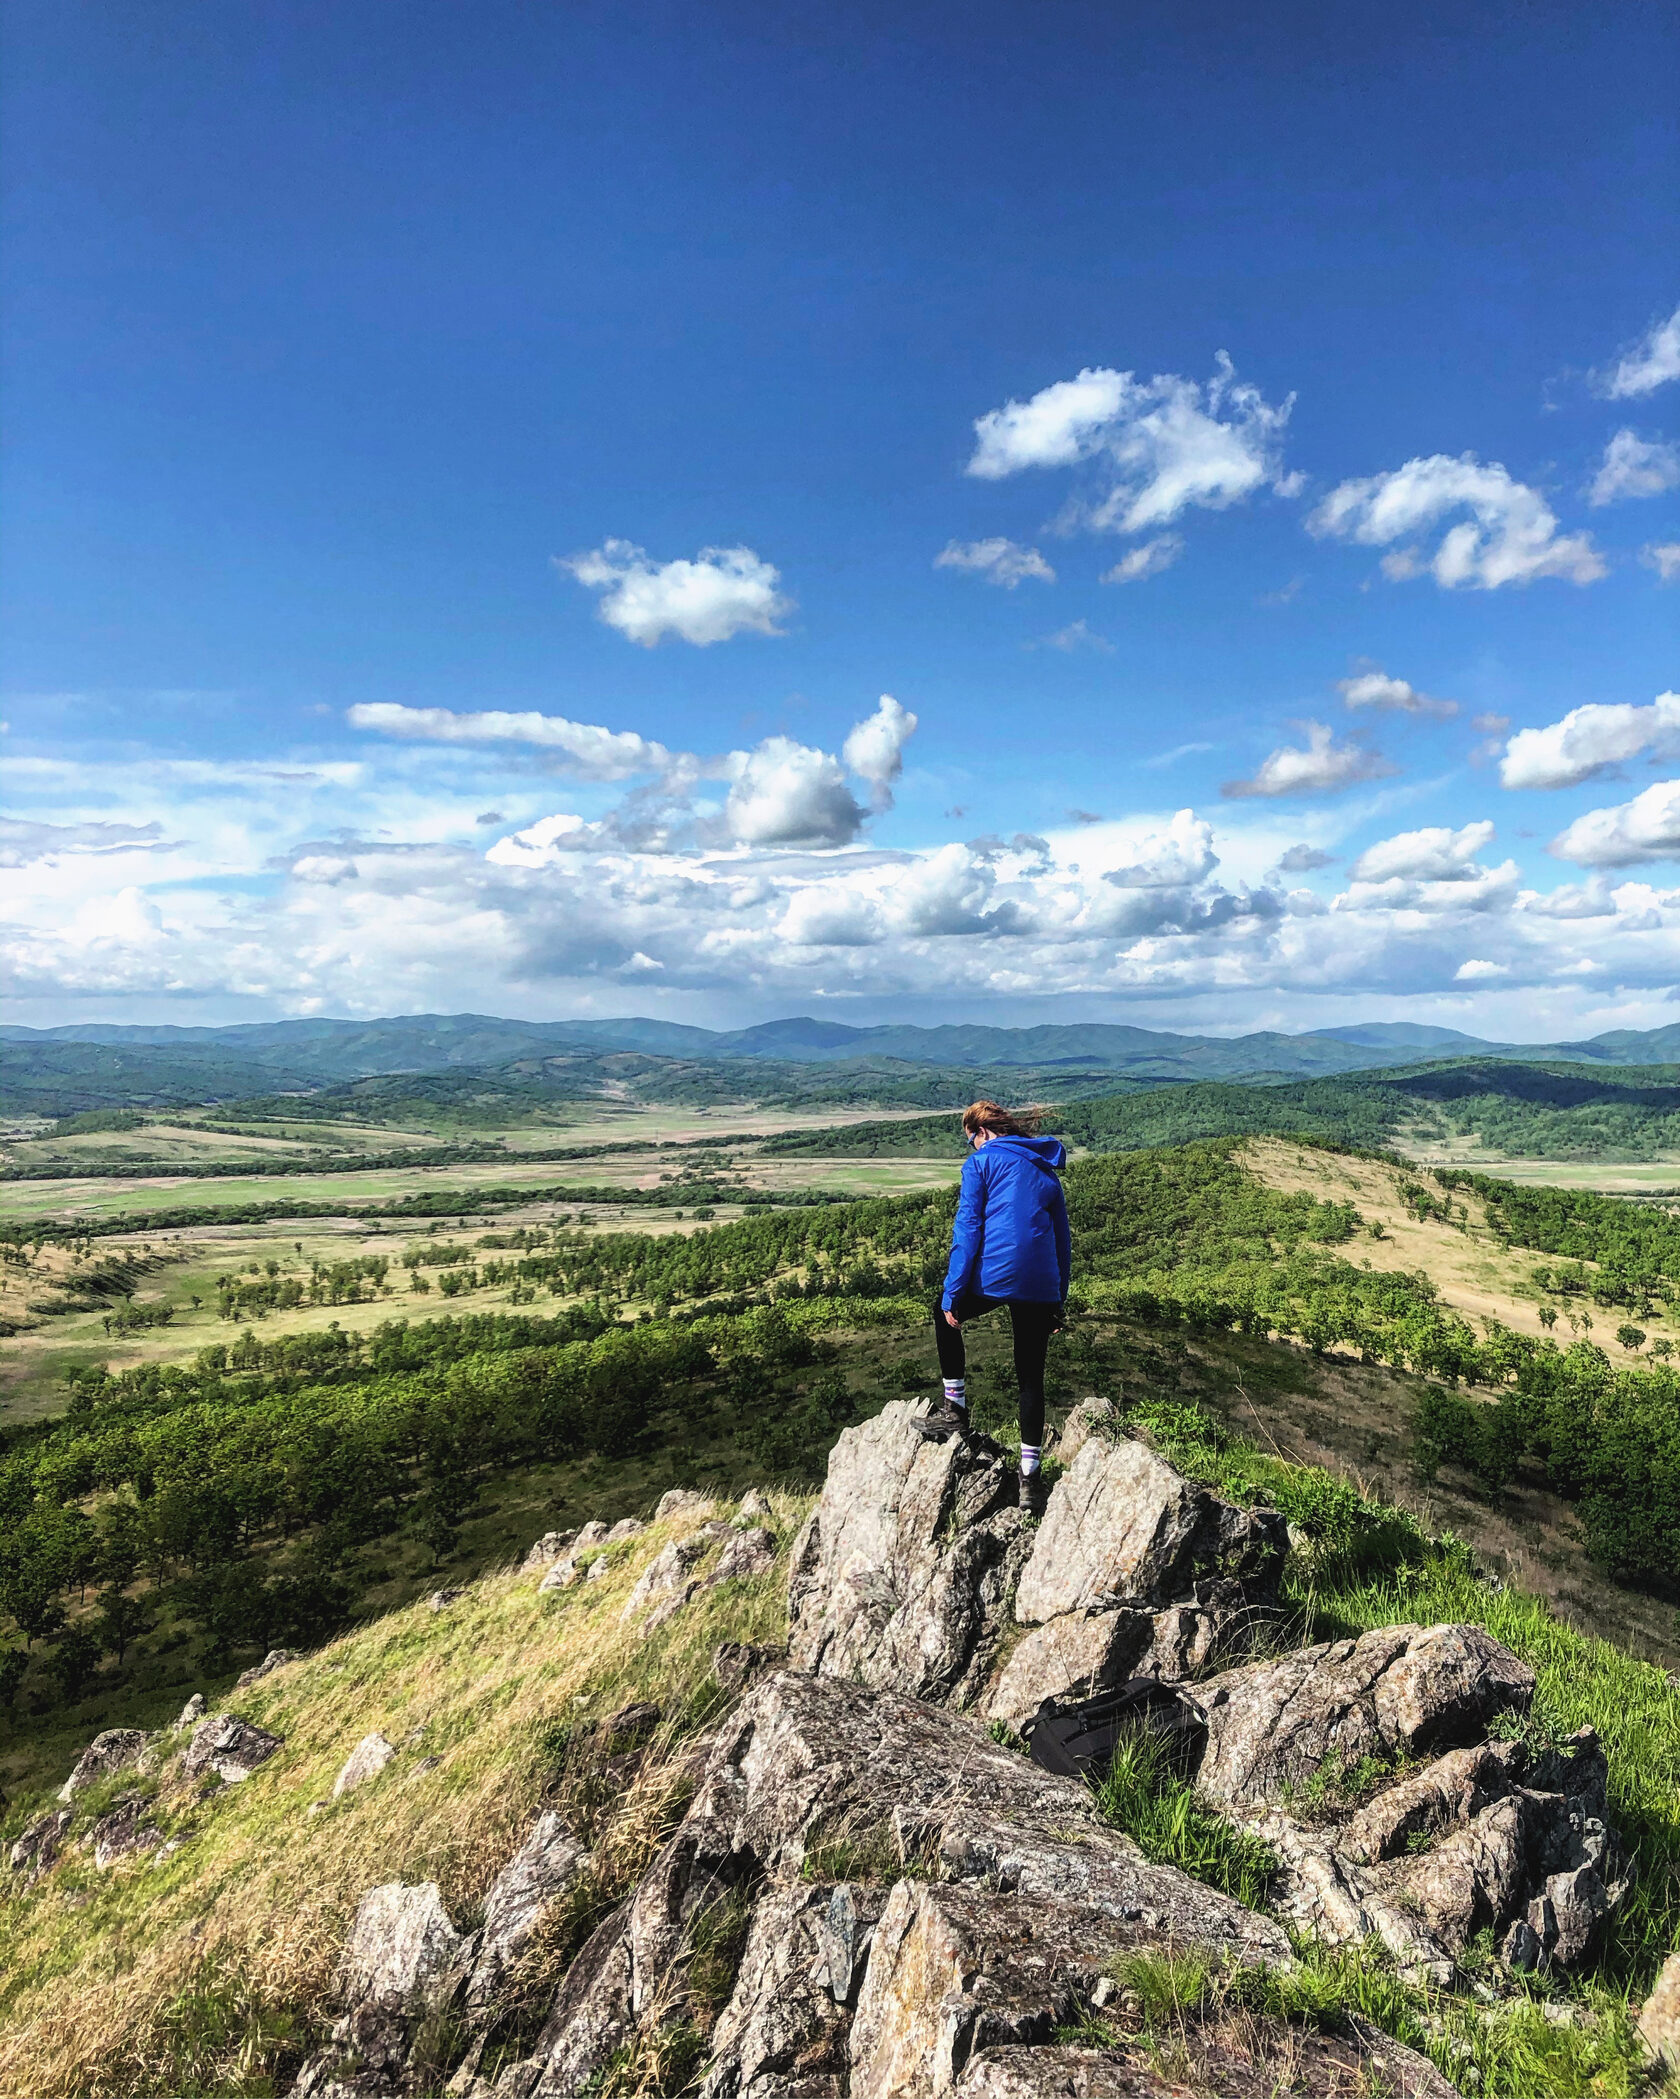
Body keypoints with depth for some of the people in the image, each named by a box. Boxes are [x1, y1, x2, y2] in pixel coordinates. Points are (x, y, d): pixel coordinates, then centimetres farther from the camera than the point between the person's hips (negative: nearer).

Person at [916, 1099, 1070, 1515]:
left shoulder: (981, 1161, 2)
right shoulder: (1046, 1170, 19)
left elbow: (967, 1229, -7)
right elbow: (1062, 1238, 19)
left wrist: (952, 1294, -6)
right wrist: (1059, 1302, 23)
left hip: (993, 1276, -5)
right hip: (1041, 1287, 5)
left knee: (945, 1316, 24)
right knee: (1031, 1378, 13)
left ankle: (955, 1410, 21)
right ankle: (1030, 1475, 13)